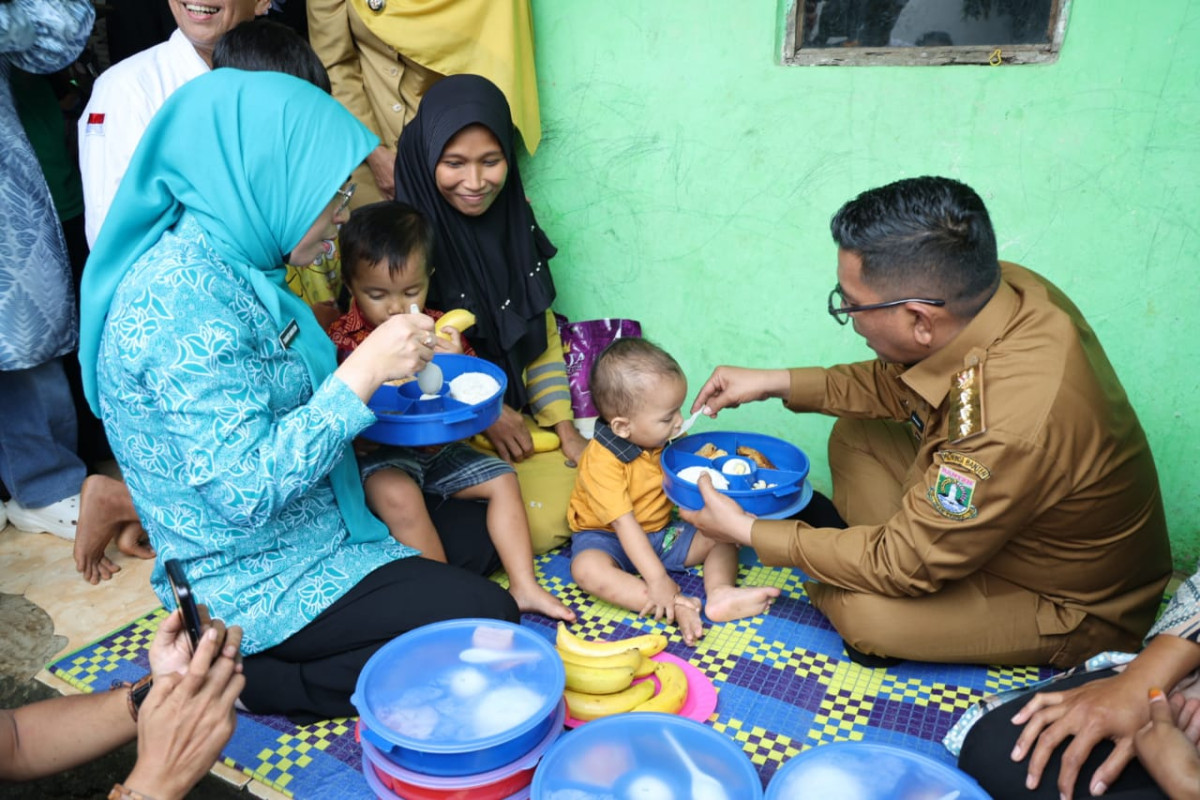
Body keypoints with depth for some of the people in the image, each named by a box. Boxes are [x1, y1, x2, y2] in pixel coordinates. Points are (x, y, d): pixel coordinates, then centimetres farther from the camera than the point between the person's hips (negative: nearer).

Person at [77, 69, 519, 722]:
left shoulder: (228, 267, 3)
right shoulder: (184, 304, -27)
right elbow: (246, 491, -30)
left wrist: (383, 366, 3)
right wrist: (362, 371, -28)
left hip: (315, 527, 10)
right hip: (258, 586, -10)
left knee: (480, 536, 18)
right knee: (486, 620, -9)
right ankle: (262, 678, -1)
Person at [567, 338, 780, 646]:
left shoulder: (662, 439, -7)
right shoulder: (601, 462, -28)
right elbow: (624, 523, -32)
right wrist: (657, 579, -35)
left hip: (659, 532, 6)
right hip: (607, 537, -6)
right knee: (586, 568, -37)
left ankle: (719, 594, -30)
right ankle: (676, 607, -42)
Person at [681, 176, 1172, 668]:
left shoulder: (1009, 428, -42)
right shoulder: (998, 287, -18)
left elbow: (903, 566, -26)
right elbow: (901, 384, 3)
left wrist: (747, 531, -19)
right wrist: (777, 382, -2)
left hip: (1074, 609, -7)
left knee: (861, 611, -25)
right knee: (855, 436, 2)